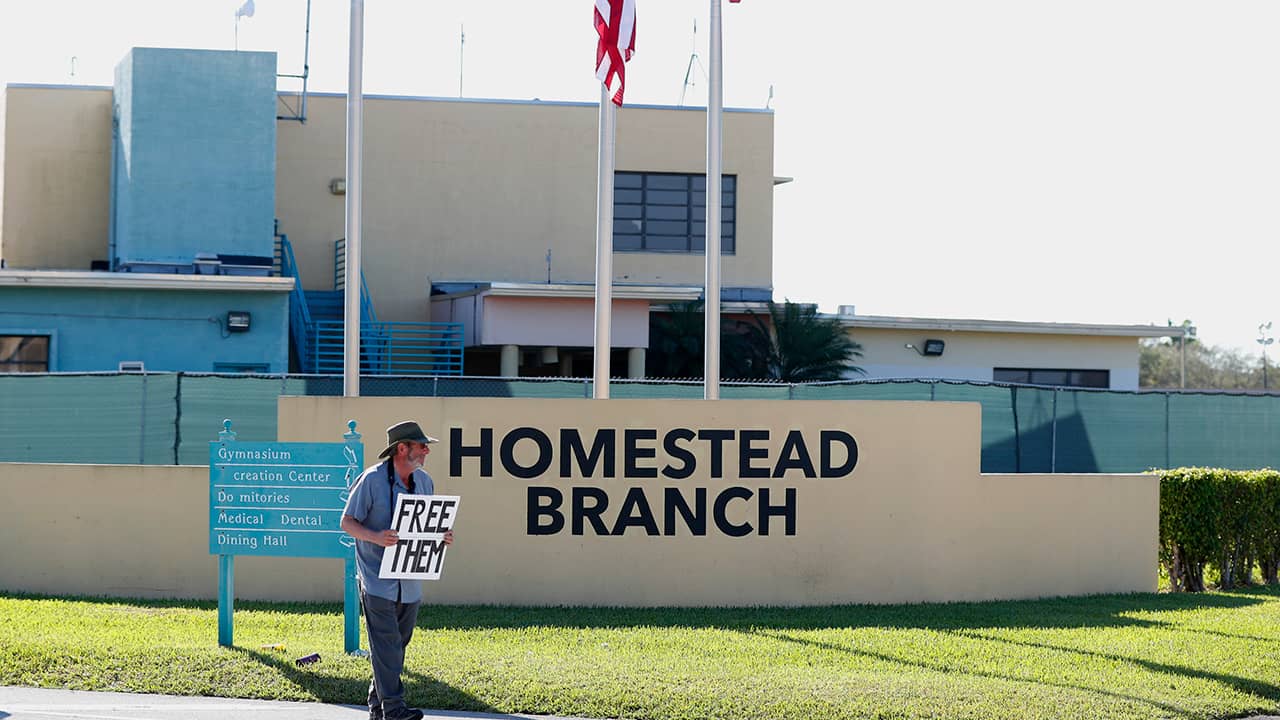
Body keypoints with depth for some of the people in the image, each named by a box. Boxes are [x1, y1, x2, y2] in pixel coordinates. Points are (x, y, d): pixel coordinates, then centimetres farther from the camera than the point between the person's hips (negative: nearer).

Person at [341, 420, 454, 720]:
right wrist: (376, 537, -24)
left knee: (398, 644, 11)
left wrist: (442, 536, -2)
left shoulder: (424, 481, 10)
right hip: (377, 577, -7)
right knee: (386, 644, -10)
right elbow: (347, 522, -7)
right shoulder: (372, 479, -10)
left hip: (410, 580, 7)